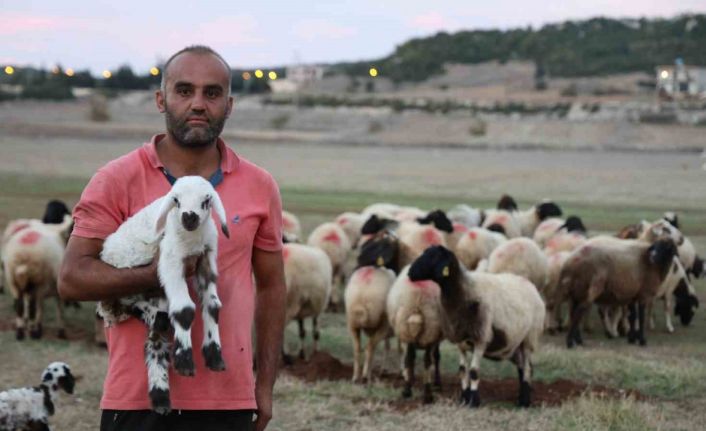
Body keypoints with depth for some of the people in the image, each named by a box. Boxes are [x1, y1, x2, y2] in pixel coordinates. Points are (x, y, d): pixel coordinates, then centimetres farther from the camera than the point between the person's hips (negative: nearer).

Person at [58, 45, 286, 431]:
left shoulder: (259, 187, 7)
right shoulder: (117, 180, -1)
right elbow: (71, 278, -6)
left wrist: (265, 384, 10)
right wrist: (154, 275, -22)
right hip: (137, 400, -2)